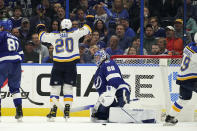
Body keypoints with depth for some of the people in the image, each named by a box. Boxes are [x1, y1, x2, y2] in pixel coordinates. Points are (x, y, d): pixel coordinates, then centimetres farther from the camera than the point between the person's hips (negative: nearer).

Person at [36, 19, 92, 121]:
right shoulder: (74, 34, 0)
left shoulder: (54, 36, 4)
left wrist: (40, 29, 38)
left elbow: (42, 36, 17)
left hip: (58, 64, 0)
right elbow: (86, 29, 8)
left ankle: (53, 111, 2)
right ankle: (67, 110, -3)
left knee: (55, 87, 6)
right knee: (68, 87, 6)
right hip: (71, 64, 0)